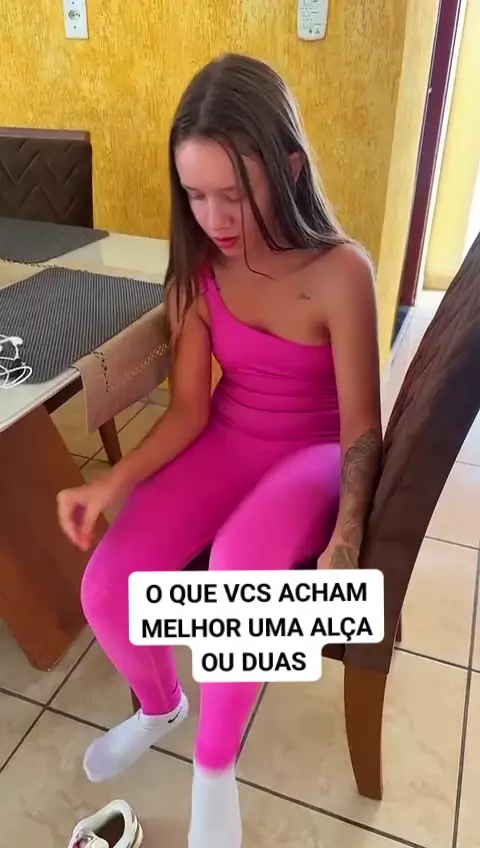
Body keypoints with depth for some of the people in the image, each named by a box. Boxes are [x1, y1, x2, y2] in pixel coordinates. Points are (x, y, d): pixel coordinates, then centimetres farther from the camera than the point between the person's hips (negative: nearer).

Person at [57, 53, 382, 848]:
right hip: (225, 443, 4)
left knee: (240, 563, -37)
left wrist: (346, 538, -31)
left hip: (314, 454, -3)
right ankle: (160, 703, 21)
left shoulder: (341, 272, -19)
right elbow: (190, 407, -5)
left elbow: (361, 428, -15)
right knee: (107, 585, -16)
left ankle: (214, 765, -4)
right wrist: (114, 482, -20)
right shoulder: (199, 269, -6)